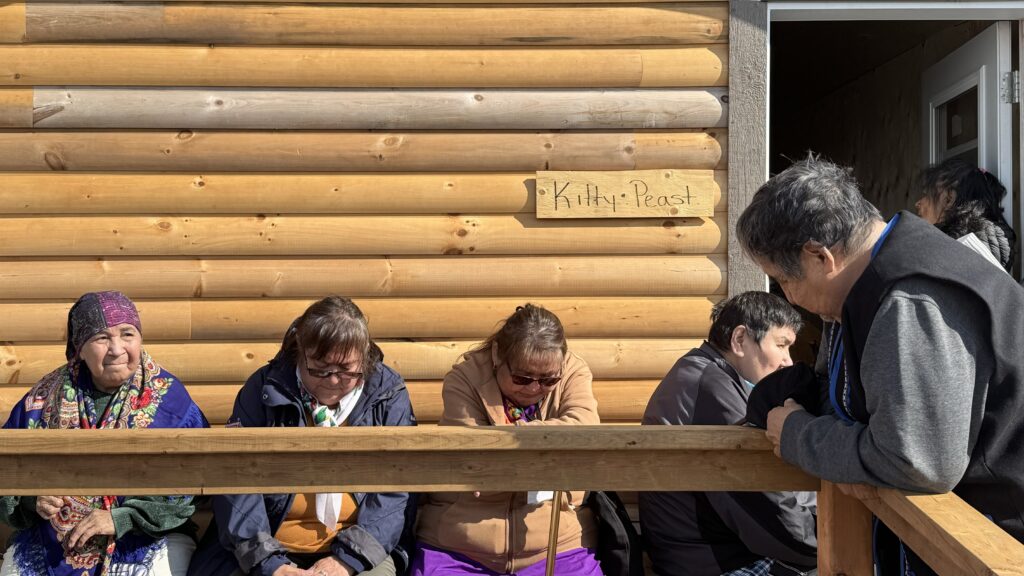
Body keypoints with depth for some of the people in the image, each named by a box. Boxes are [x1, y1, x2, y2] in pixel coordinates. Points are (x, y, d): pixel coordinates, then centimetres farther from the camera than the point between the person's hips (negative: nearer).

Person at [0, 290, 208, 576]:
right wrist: (31, 497, -13)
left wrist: (122, 518, -20)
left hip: (146, 541, -2)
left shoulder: (170, 399, -7)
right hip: (51, 545, 3)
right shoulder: (44, 399, 2)